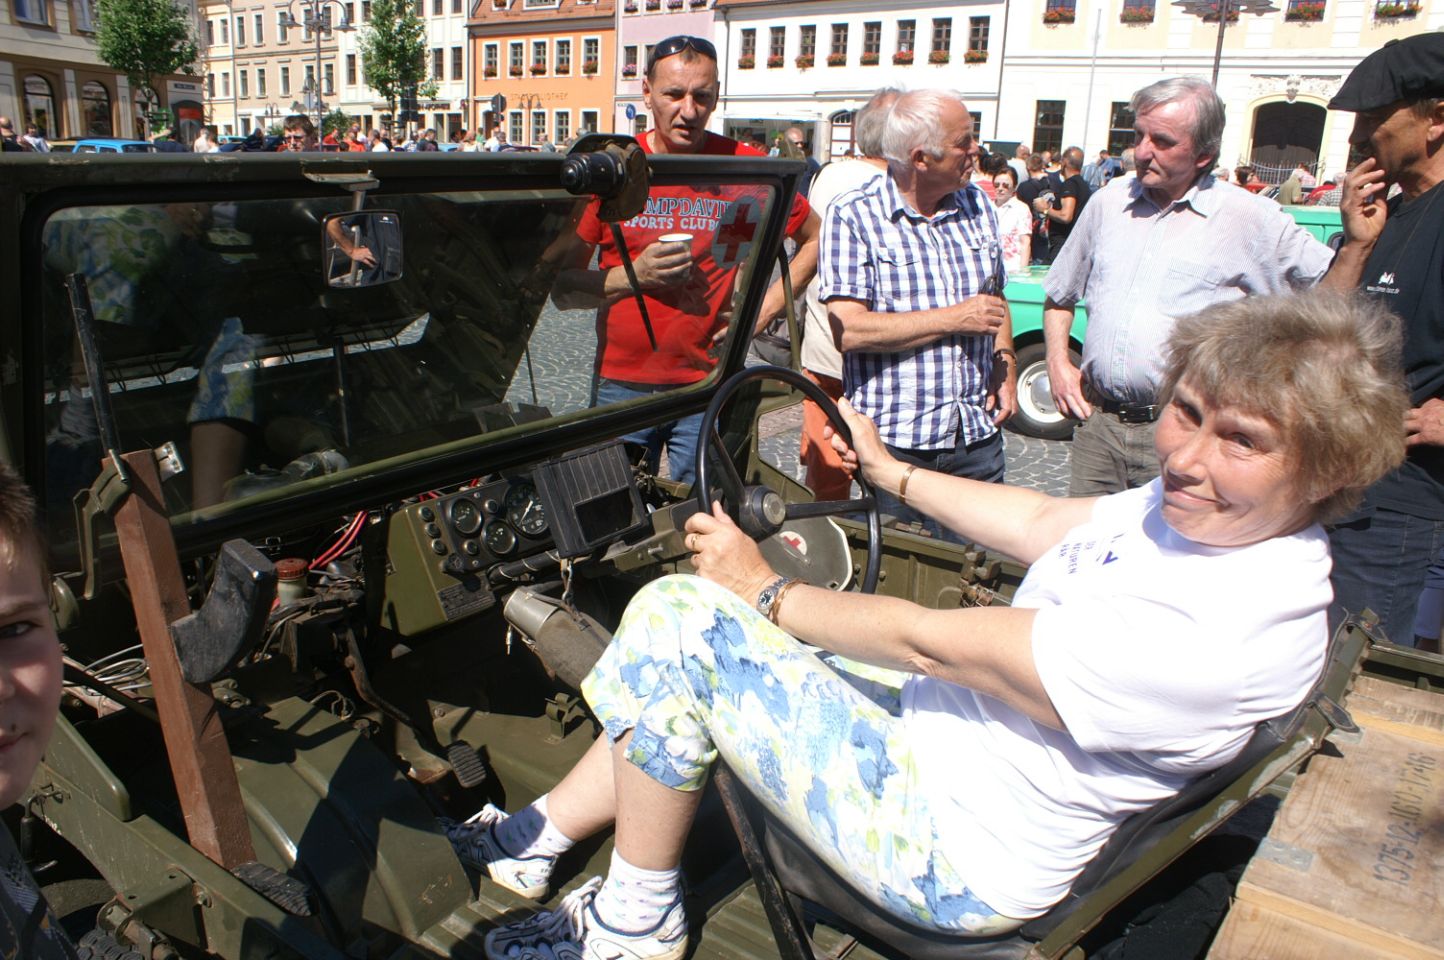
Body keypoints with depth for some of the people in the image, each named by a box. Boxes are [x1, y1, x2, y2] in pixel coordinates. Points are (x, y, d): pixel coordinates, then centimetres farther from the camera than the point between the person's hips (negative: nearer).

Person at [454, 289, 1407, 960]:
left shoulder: (1222, 634, -31)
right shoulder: (1209, 508, -5)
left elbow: (927, 639, -25)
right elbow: (1040, 522, 12)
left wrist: (767, 591, -12)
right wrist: (889, 469, 24)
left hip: (957, 853, -8)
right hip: (939, 720, 9)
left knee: (678, 626, -13)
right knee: (675, 608, 5)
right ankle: (547, 832, 20)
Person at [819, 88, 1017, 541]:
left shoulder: (978, 206, 12)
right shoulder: (853, 218, -8)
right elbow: (849, 329, -18)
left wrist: (1005, 361, 5)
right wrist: (955, 318, -15)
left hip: (979, 435, 5)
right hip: (894, 438, -5)